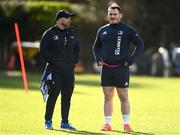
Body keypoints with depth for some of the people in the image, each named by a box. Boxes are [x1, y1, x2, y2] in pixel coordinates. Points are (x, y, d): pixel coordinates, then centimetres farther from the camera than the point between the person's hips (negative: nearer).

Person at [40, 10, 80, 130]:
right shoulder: (50, 33, -4)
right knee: (53, 95, -7)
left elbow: (77, 48, 25)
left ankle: (65, 122, 14)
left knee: (67, 97, 7)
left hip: (69, 70, 6)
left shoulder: (72, 33, 13)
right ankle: (48, 121, 1)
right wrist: (52, 61, -11)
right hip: (55, 70, -6)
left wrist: (75, 61, 14)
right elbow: (43, 49, -7)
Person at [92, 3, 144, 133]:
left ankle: (126, 124, 5)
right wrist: (98, 59, 8)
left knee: (124, 97, -1)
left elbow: (140, 44, -1)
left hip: (121, 68, -4)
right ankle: (107, 123, 9)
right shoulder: (102, 30, 11)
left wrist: (131, 60, -8)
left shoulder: (127, 30, -2)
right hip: (106, 69, 4)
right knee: (108, 97, 5)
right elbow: (96, 47, 25)